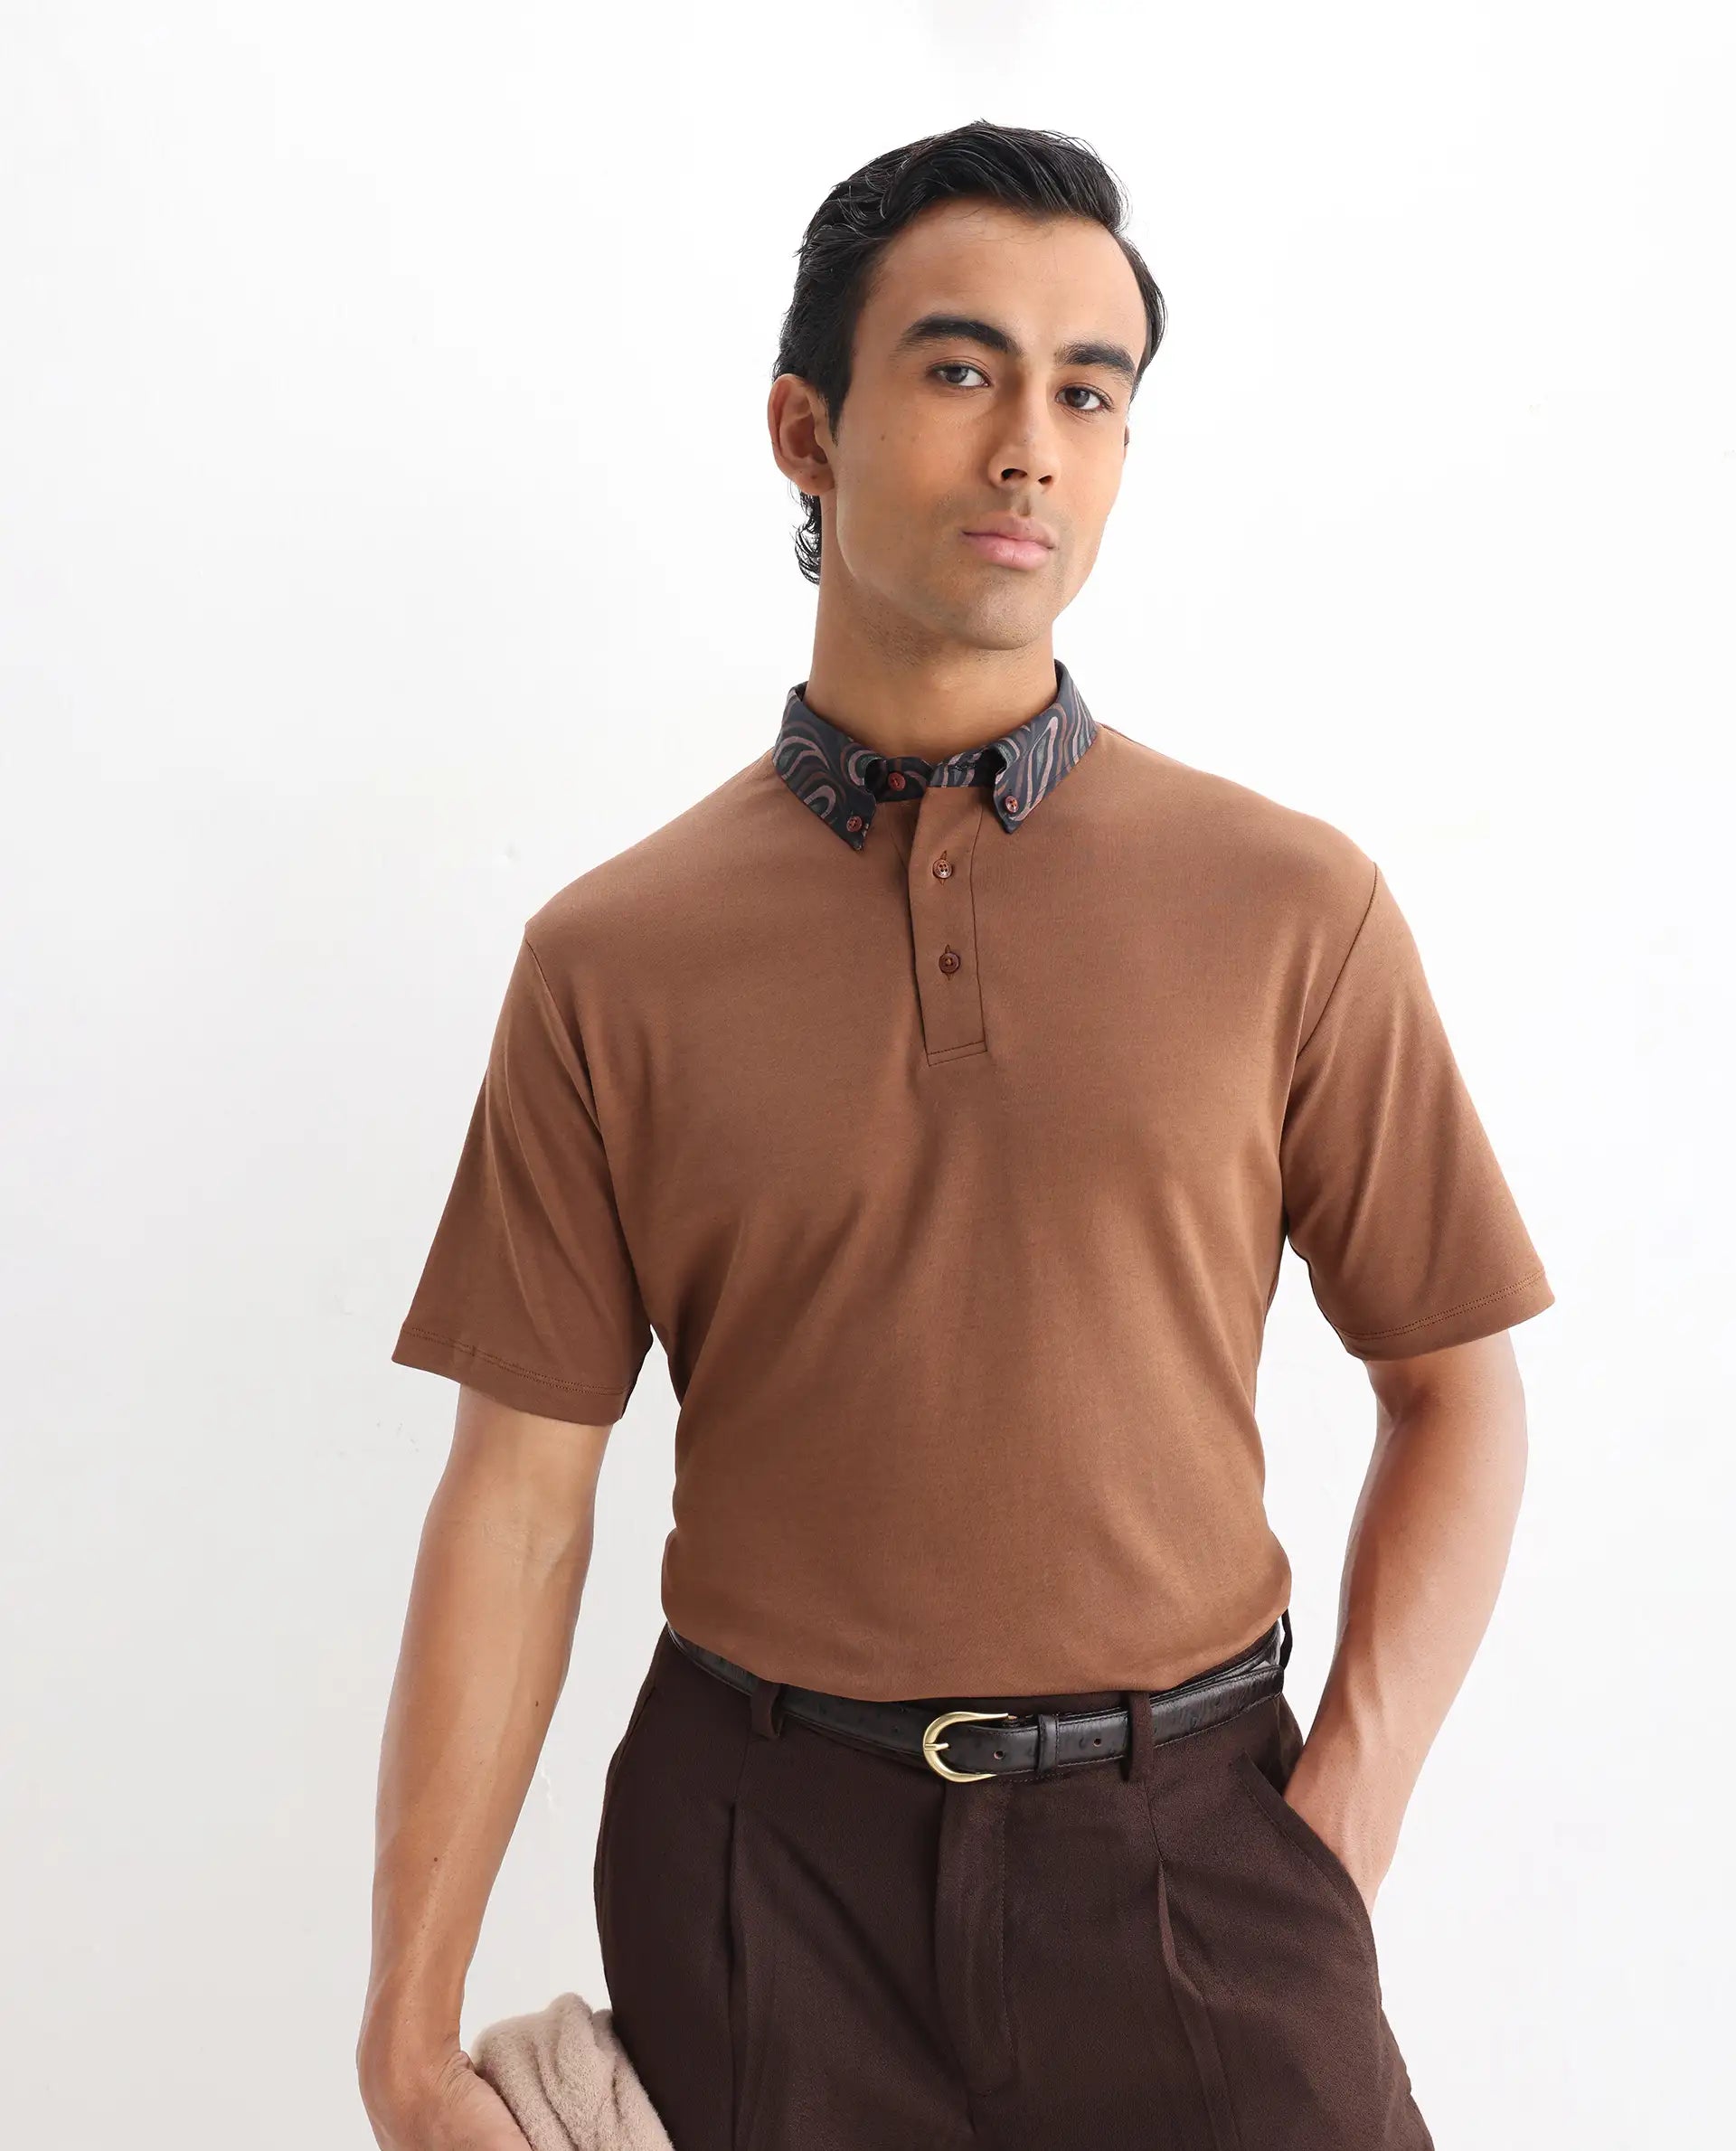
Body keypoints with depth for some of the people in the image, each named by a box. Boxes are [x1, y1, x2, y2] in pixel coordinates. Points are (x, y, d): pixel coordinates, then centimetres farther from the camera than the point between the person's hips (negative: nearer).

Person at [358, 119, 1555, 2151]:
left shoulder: (1293, 905, -3)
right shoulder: (608, 956, -3)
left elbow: (1456, 1392, 2)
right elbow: (520, 1490, -3)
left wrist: (1332, 1848, -6)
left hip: (1181, 1836, 0)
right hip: (758, 1845, 1)